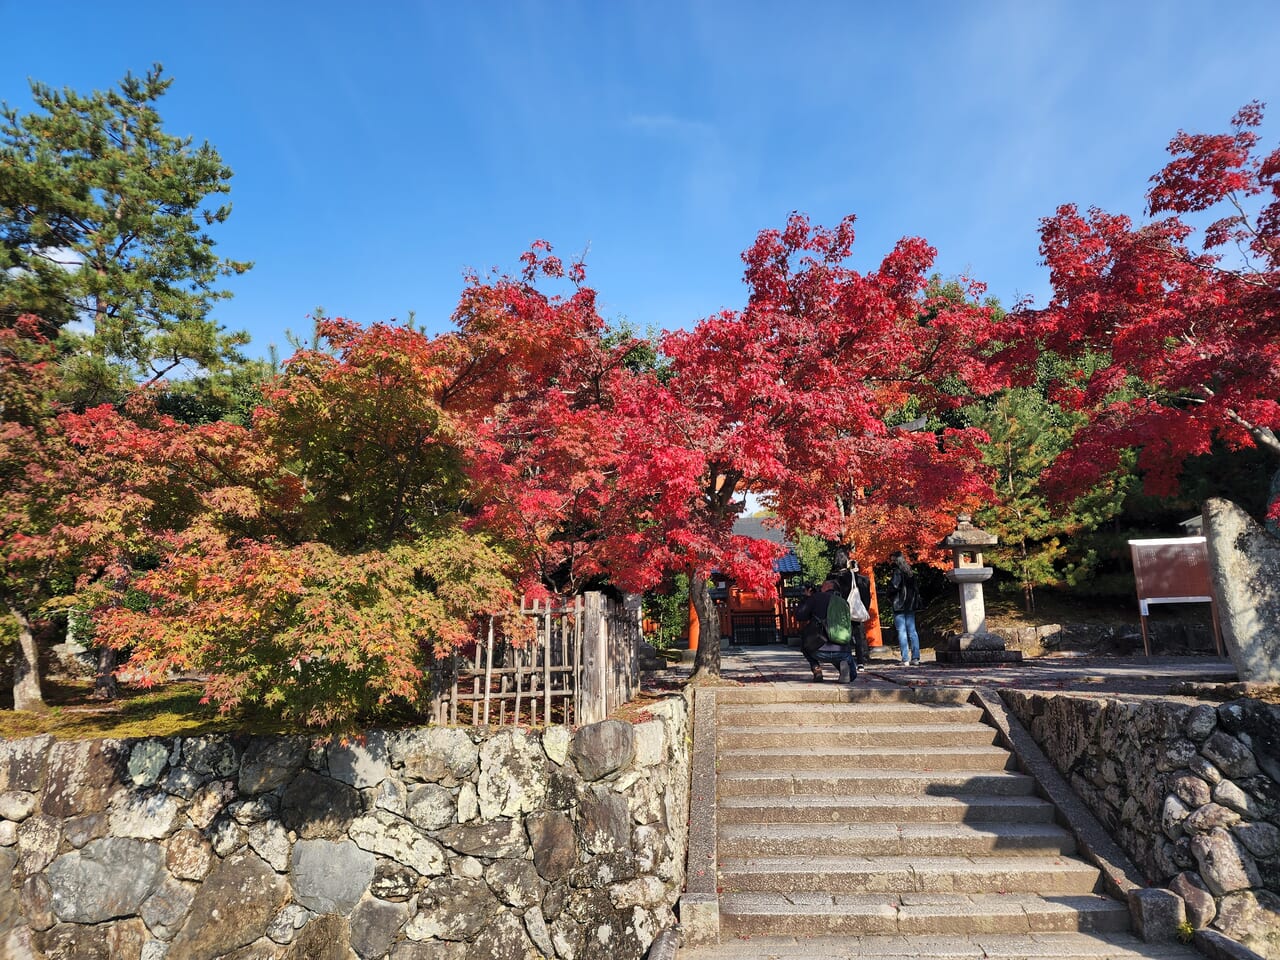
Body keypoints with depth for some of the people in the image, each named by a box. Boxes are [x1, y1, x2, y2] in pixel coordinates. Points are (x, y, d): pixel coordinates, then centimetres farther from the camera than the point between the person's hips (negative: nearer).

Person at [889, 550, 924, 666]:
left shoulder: (897, 572, -12)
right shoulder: (911, 572, 11)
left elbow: (894, 586, -20)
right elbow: (917, 586, 14)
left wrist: (889, 593, -2)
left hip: (899, 605, -7)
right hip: (911, 604, 7)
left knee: (902, 631, -4)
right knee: (912, 631, 9)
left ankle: (905, 659, -5)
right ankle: (915, 657, 7)